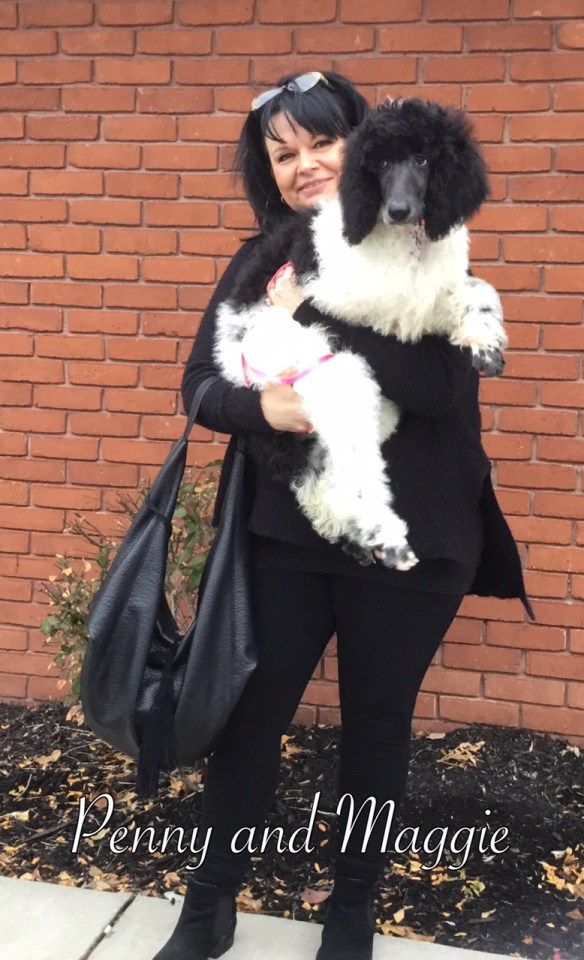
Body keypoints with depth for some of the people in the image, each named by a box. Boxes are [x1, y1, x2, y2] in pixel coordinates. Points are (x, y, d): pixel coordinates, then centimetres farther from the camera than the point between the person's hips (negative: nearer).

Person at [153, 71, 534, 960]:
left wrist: (317, 304, -21)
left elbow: (439, 385, -19)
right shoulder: (258, 262, 5)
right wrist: (264, 406, -20)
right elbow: (200, 386, 2)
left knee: (377, 723, 13)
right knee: (248, 715, 9)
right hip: (284, 536, 3)